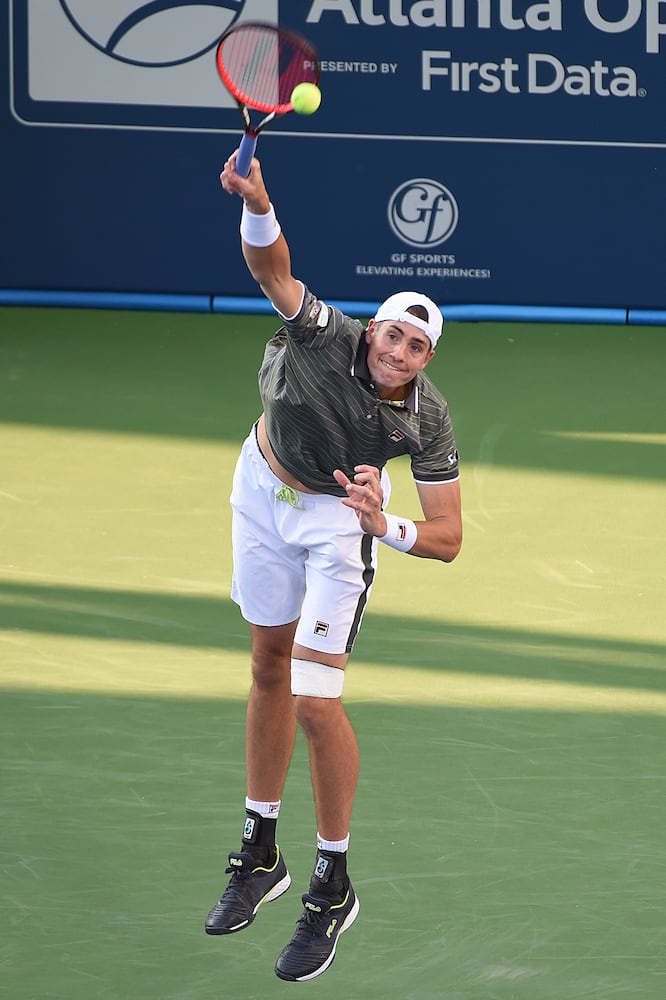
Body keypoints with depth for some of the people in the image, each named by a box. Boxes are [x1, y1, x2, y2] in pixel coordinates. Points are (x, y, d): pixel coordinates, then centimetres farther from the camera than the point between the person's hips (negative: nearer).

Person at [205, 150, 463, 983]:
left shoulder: (428, 420, -27)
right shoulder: (326, 337, -29)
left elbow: (447, 538, -24)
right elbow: (270, 265, -44)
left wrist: (387, 527, -43)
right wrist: (257, 202, -65)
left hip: (340, 514, -2)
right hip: (263, 487, 3)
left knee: (316, 701, -13)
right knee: (270, 669, 14)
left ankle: (333, 886, 2)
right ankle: (261, 853, 28)